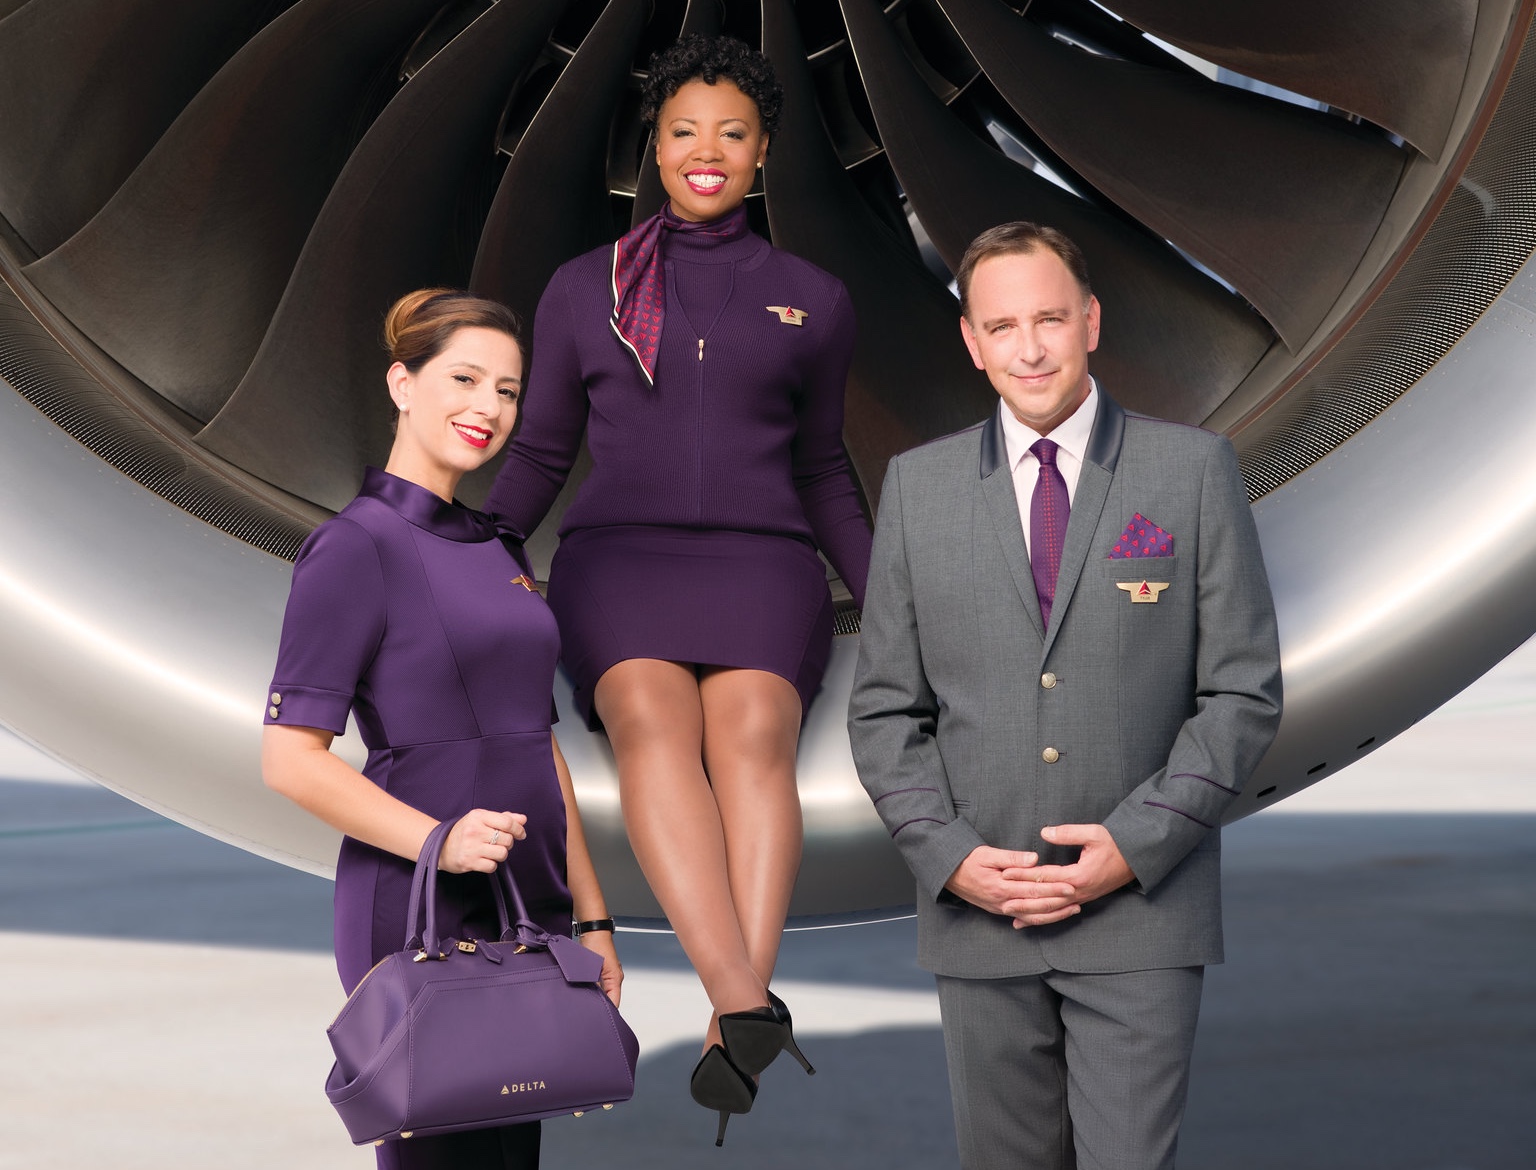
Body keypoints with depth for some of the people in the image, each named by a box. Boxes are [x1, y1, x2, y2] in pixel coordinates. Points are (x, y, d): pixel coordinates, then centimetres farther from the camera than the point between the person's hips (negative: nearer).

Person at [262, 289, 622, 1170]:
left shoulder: (500, 550, 15)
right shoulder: (356, 548, -8)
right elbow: (292, 758, -13)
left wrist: (591, 917, 15)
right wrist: (439, 841, -24)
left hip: (529, 913, 7)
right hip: (421, 910, -7)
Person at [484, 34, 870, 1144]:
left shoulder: (812, 300, 16)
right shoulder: (585, 290, 15)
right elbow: (540, 455, 19)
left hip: (758, 570, 1)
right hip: (618, 565, 0)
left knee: (752, 730, -33)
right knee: (654, 723, -33)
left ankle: (729, 1026, -45)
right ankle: (748, 1006, -47)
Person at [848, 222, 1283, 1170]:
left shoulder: (1194, 469, 1)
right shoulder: (918, 486, 7)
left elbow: (1245, 692, -1)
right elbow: (885, 709, 8)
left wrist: (1137, 844, -11)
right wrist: (949, 854, -6)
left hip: (1141, 914, -2)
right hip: (978, 917, 2)